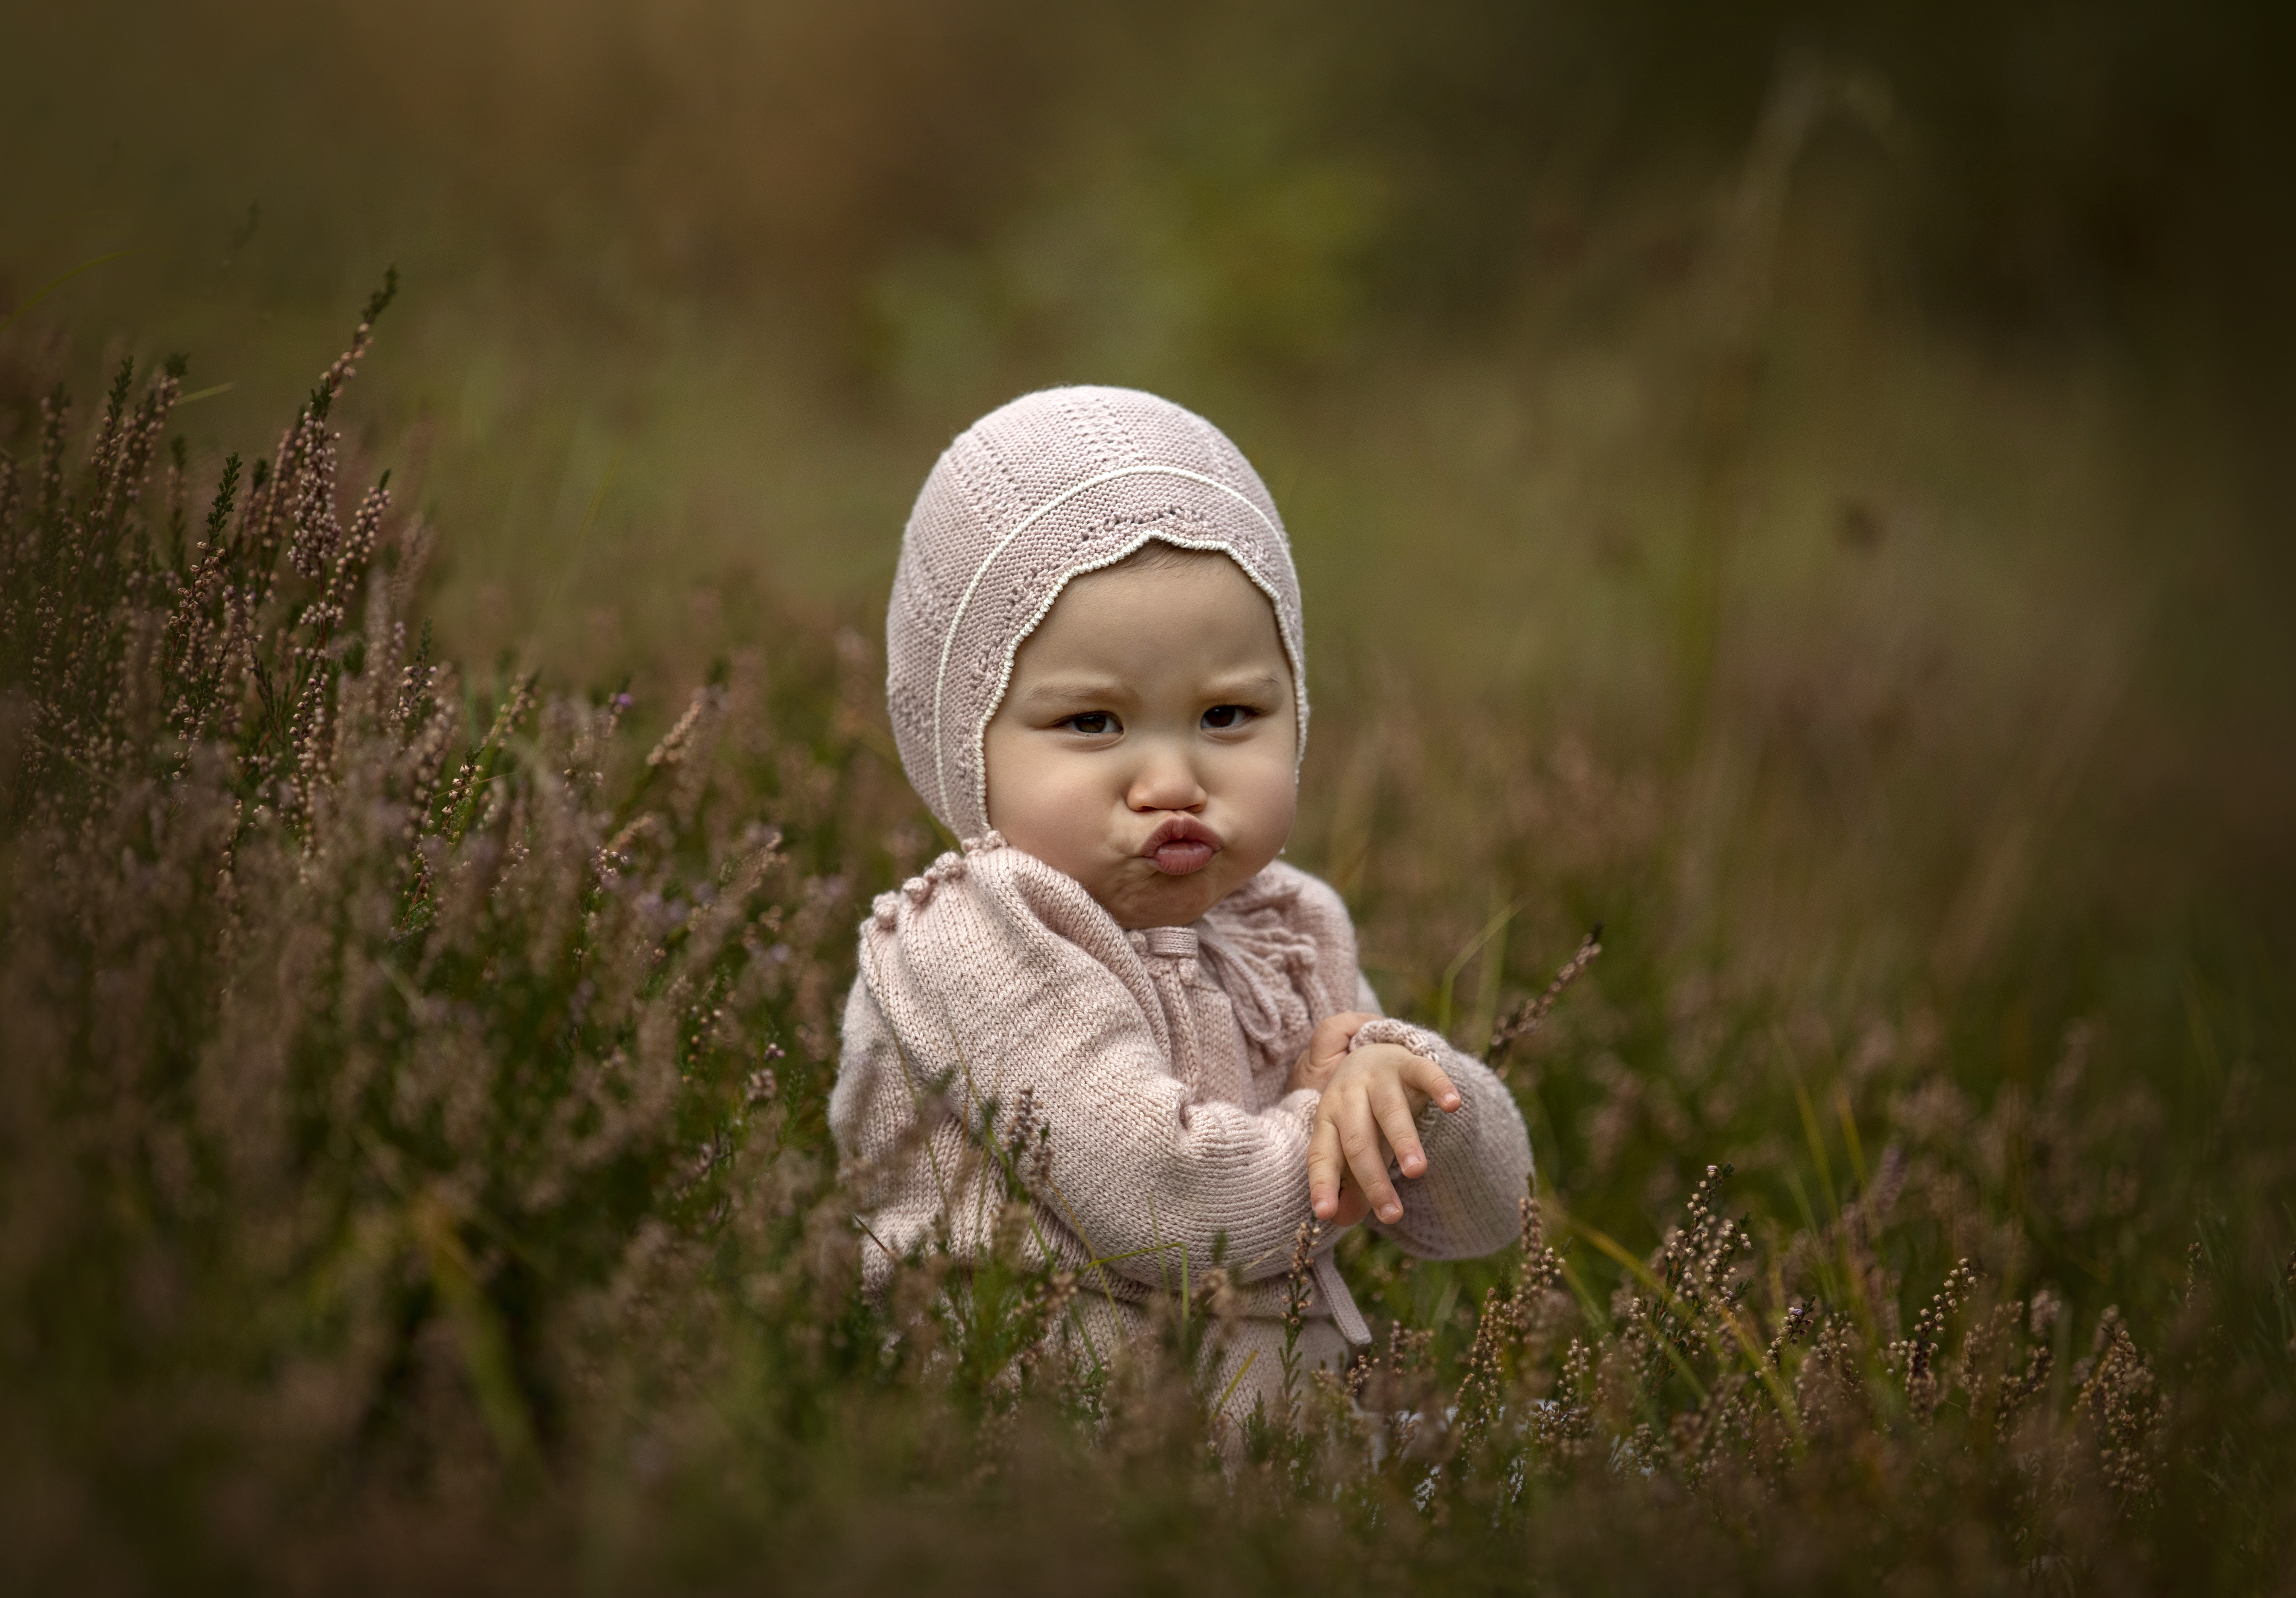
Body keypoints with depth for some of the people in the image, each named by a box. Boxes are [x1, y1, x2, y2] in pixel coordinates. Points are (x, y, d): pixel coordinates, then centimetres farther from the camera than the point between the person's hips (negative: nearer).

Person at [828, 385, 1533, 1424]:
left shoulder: (1288, 938, 11)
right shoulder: (973, 948, -11)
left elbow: (1485, 1215, 13)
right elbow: (1166, 1200, -23)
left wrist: (1402, 1080, -8)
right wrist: (1331, 1143, -4)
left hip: (1286, 1406, 6)